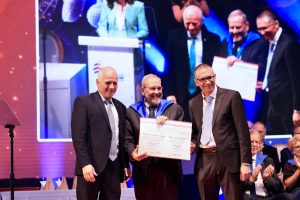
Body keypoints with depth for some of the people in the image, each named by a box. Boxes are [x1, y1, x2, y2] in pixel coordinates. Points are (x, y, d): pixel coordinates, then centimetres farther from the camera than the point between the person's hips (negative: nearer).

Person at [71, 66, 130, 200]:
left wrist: (126, 164, 14)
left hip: (115, 166, 6)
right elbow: (78, 136, -10)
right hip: (92, 165, -5)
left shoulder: (120, 107, 18)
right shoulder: (83, 102, -1)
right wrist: (85, 163, -18)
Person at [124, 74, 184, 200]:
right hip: (143, 170, 0)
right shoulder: (131, 112, 8)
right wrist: (133, 153, -18)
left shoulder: (175, 109, 8)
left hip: (168, 170, 0)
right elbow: (128, 140, 3)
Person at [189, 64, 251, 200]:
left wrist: (245, 162, -11)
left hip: (228, 159, -4)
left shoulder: (231, 96, -2)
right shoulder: (193, 103, 13)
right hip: (204, 161, 5)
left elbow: (243, 131, -6)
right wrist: (192, 144, 0)